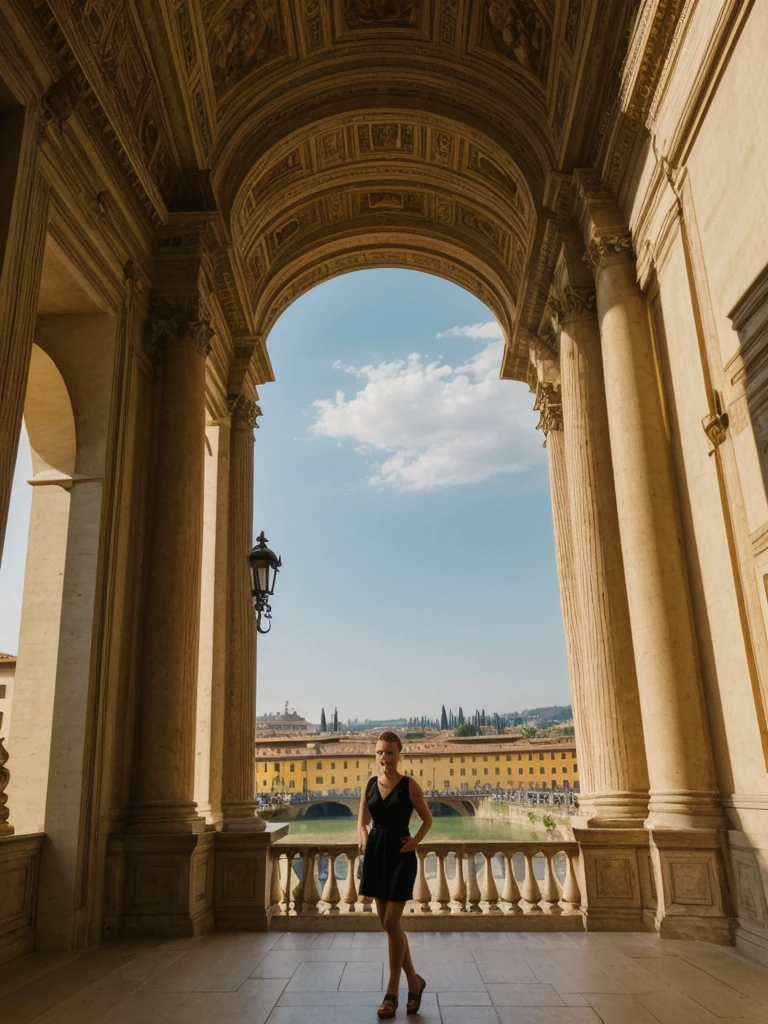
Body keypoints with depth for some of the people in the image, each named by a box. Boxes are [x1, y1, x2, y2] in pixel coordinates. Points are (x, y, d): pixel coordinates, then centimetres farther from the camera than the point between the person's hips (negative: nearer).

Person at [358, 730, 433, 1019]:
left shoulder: (409, 785, -8)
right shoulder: (370, 784, 3)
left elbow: (427, 819, 3)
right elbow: (362, 821, 13)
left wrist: (416, 841, -10)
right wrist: (363, 839, -4)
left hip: (400, 855, -5)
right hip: (376, 853, 5)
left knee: (391, 923, -5)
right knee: (388, 923, 11)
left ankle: (392, 992, 11)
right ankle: (414, 981, 29)